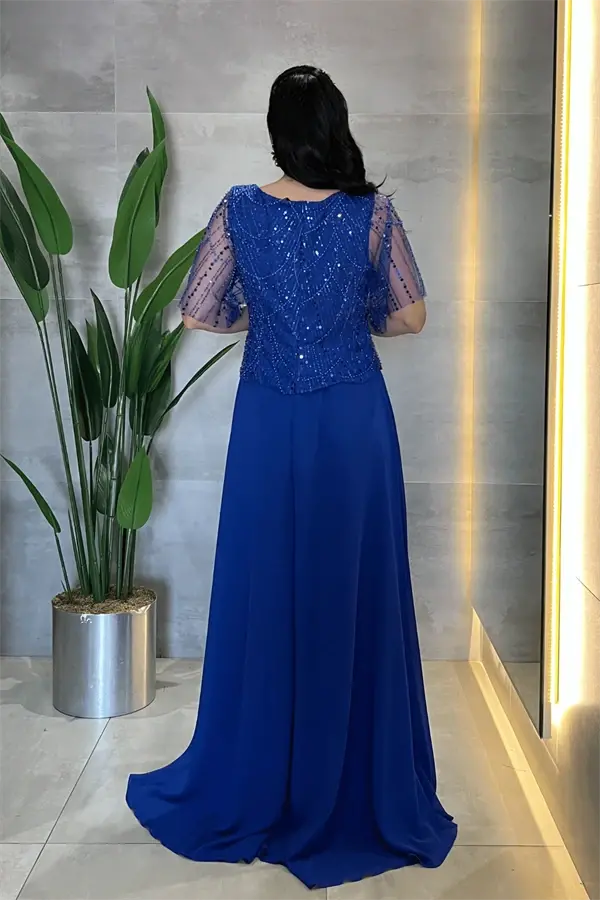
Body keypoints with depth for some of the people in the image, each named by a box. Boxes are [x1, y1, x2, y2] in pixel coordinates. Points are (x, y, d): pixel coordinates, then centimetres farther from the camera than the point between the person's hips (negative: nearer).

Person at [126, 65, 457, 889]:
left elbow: (197, 312, 1)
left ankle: (247, 794, 24)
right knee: (354, 597, 7)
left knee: (264, 596, 10)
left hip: (271, 423, 1)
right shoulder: (373, 213, -4)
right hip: (354, 423, 0)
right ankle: (365, 792, 20)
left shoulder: (240, 210, -3)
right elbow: (411, 317, 3)